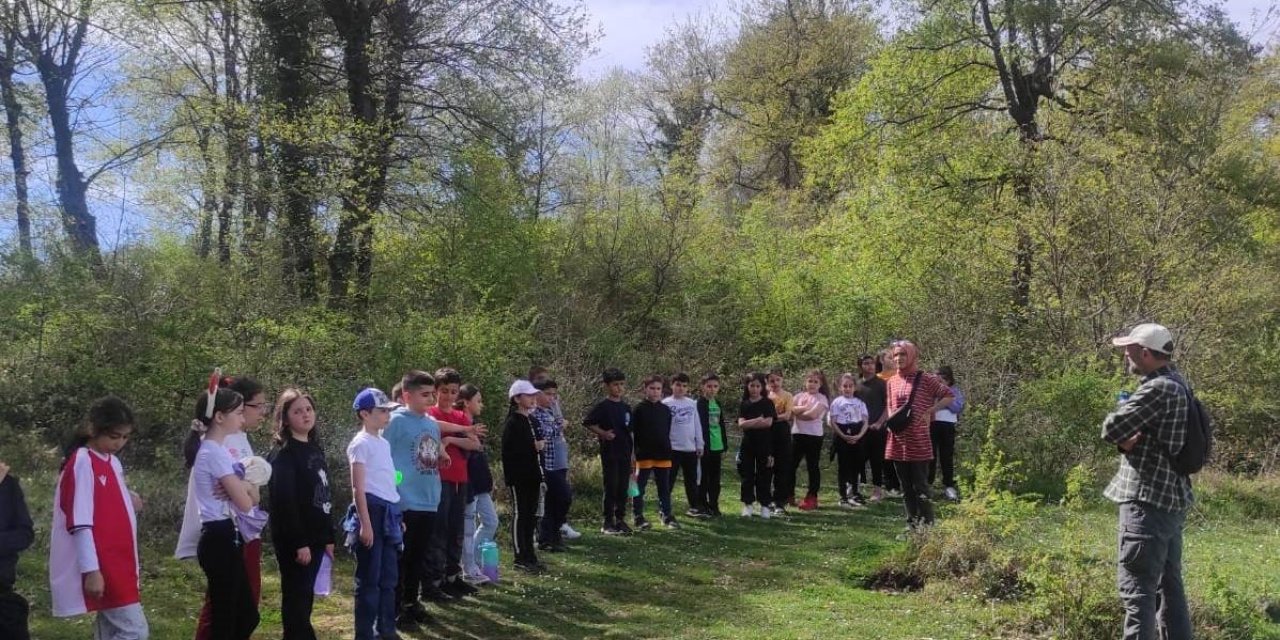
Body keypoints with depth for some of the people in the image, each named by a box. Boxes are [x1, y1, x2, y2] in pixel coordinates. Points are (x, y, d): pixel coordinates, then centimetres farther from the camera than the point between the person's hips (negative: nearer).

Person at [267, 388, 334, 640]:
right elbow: (284, 502, -18)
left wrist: (328, 537, 16)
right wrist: (299, 542, -20)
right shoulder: (283, 454, -12)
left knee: (305, 598, 12)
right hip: (294, 540, -8)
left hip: (315, 536, 8)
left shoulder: (315, 448, 13)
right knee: (296, 599, -2)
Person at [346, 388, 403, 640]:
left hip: (388, 511, 8)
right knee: (369, 578, -2)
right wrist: (365, 523, -17)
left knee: (389, 577, 13)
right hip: (373, 510, -8)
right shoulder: (361, 444, -8)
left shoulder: (384, 443, 16)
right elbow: (358, 487, -12)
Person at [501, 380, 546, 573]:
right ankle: (520, 558, 4)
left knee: (530, 516, 12)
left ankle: (529, 555, 19)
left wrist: (539, 475, 11)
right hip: (518, 478, -8)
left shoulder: (530, 421, 14)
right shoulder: (512, 423, -13)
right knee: (519, 515, -2)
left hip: (531, 476, 8)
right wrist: (533, 447, -20)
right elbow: (509, 451, -21)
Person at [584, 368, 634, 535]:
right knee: (611, 488, -1)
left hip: (625, 453, 5)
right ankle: (608, 523, 7)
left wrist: (632, 453, 13)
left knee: (623, 488, 8)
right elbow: (586, 422, -9)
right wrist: (603, 433, -15)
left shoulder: (626, 407, 10)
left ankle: (620, 520, 17)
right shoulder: (603, 406, -7)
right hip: (609, 452, -5)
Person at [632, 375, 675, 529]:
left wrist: (667, 450, 10)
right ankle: (638, 517, 10)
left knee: (664, 487, 9)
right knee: (640, 487, 3)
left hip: (662, 454, 4)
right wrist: (636, 451, -9)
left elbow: (667, 433, 15)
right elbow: (634, 432, -5)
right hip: (644, 454, -4)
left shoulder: (665, 410, 9)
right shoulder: (639, 408, -4)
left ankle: (666, 514, 17)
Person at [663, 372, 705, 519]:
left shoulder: (692, 403, 8)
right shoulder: (666, 404, -4)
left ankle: (695, 507, 23)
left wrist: (699, 445, 9)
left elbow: (697, 425, 11)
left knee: (692, 479, 14)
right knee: (669, 480, 1)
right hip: (672, 448, -4)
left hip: (690, 448, 4)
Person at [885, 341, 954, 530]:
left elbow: (948, 396, -3)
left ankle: (927, 526, 2)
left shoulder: (925, 379, -5)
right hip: (897, 443, 5)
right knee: (906, 488, 11)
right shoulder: (891, 381, 10)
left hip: (918, 444, -5)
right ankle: (912, 524, 19)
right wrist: (891, 420, 2)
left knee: (921, 487, -4)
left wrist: (930, 411, -14)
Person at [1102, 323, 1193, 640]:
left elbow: (1111, 429, -20)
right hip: (1170, 497, 10)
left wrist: (1126, 436, 0)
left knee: (1137, 587, -8)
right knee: (1168, 583, 17)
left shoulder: (1158, 389, -19)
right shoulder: (1176, 385, 13)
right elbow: (1129, 433, 14)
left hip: (1149, 499, -10)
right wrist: (1131, 439, -7)